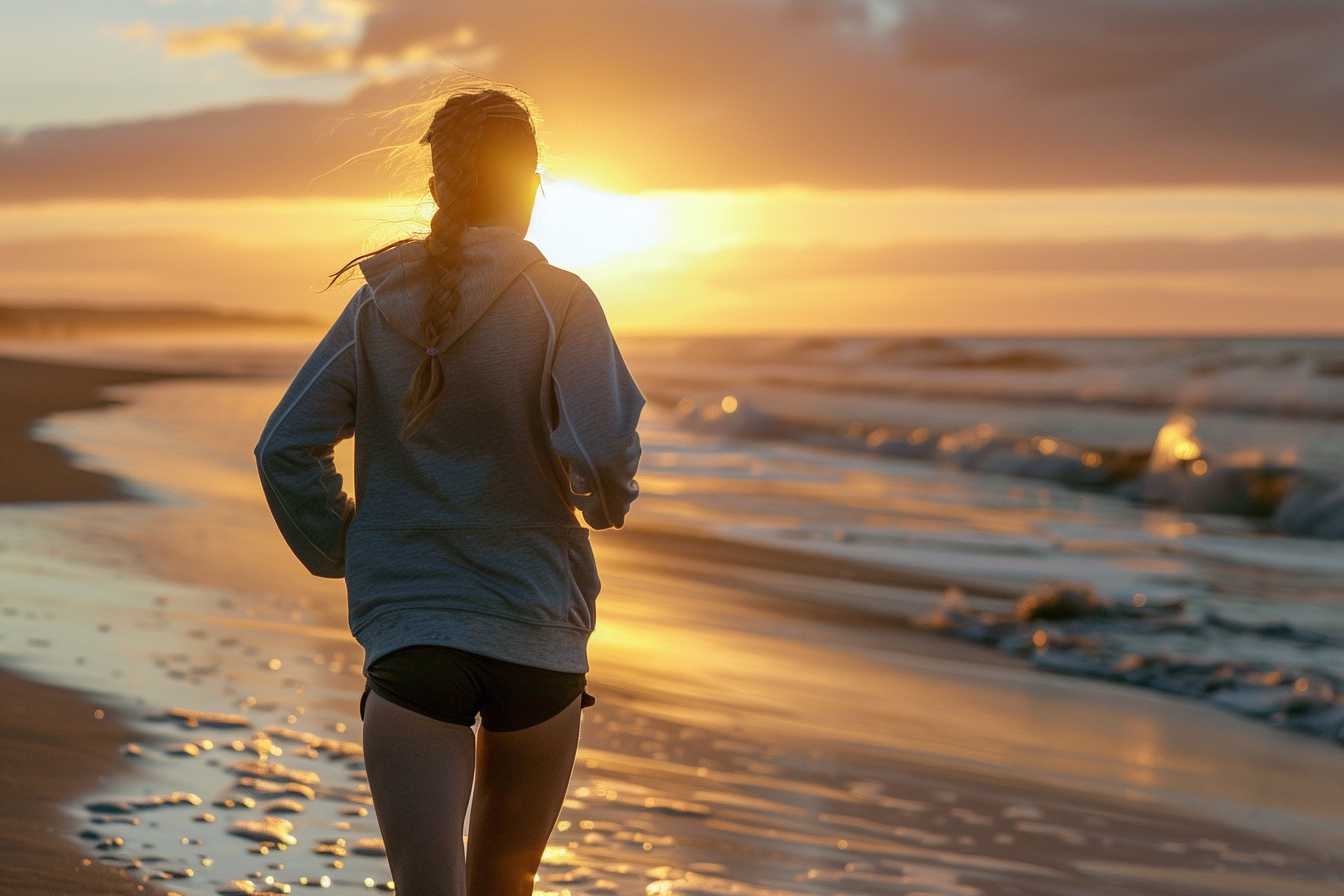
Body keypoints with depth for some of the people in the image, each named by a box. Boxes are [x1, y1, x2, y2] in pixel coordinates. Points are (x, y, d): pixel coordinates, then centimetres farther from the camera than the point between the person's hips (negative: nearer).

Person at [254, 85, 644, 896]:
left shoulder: (379, 304, 4)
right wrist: (606, 502, 6)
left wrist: (339, 554, 13)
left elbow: (286, 449, 1)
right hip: (536, 631, -1)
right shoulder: (559, 304, -7)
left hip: (406, 631, 1)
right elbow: (601, 453, -16)